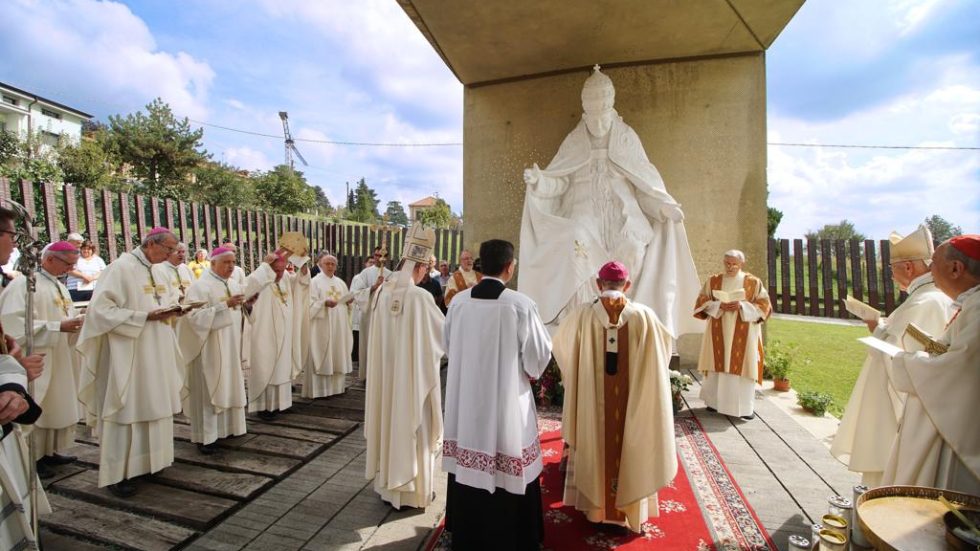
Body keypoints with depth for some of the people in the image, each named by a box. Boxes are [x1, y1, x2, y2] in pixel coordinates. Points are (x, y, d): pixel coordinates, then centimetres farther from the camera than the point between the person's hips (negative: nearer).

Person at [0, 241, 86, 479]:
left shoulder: (60, 287, 12)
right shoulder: (23, 284, -13)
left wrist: (77, 322, -3)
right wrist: (58, 326, -24)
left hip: (59, 360, 8)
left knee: (57, 406, 13)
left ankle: (50, 451, 24)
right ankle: (32, 459, 12)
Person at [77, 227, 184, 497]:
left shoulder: (161, 271, 9)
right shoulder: (121, 267, -13)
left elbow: (171, 298, 21)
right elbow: (101, 309, -17)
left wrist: (172, 310, -1)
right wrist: (145, 317, -21)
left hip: (158, 353, 7)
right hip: (128, 353, -7)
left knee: (155, 406, 14)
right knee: (127, 409, 0)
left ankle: (149, 459, 29)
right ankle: (118, 473, 12)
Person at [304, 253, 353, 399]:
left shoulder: (341, 283, 15)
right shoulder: (314, 282, -2)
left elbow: (346, 305, 18)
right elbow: (311, 305, -10)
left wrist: (349, 302, -4)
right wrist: (324, 303, -25)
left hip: (339, 327, 6)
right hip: (322, 327, -5)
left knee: (338, 357, 8)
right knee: (322, 358, -4)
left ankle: (336, 386, 18)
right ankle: (319, 390, 2)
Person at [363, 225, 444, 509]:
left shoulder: (383, 291, -2)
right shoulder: (421, 296, -20)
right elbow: (443, 331, -9)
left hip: (386, 372, 6)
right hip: (413, 373, -6)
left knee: (390, 420, 18)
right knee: (412, 426, 8)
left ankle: (387, 482, 35)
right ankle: (413, 489, 24)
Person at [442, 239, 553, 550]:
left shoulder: (458, 302, -5)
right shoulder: (520, 305, -18)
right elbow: (540, 354, -9)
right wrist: (528, 373, 12)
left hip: (465, 399, 5)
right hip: (506, 400, -4)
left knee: (467, 467, 19)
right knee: (507, 474, 12)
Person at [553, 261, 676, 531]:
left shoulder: (582, 314, -12)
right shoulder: (644, 315, -11)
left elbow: (560, 342, 6)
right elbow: (665, 344, 7)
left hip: (592, 402, 0)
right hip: (632, 400, 0)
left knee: (595, 448, 19)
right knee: (632, 451, 19)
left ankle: (595, 507, 37)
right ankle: (631, 511, 36)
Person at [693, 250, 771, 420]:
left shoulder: (754, 282, 2)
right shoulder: (713, 281, 6)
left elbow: (764, 305, -1)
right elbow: (702, 302, 5)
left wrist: (742, 306, -17)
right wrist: (720, 305, -14)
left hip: (744, 334, -1)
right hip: (719, 332, 1)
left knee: (742, 366, -2)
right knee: (718, 365, 4)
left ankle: (745, 406, 8)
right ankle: (716, 401, 16)